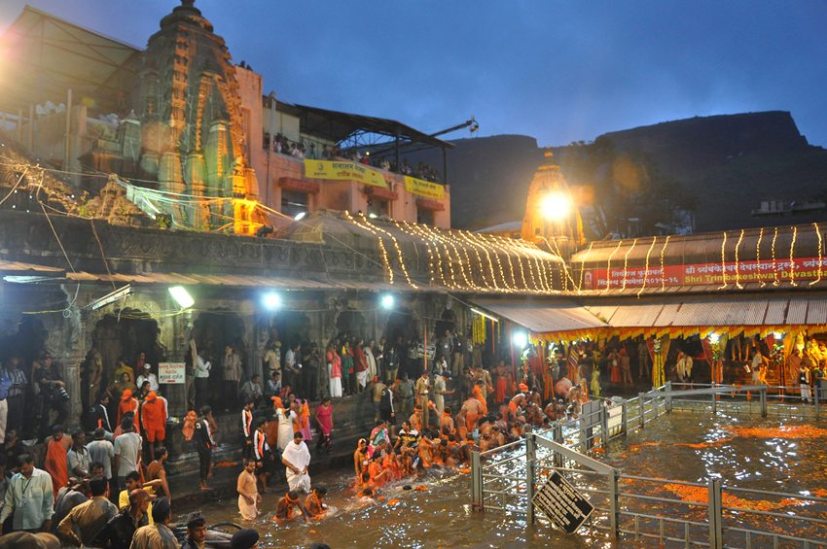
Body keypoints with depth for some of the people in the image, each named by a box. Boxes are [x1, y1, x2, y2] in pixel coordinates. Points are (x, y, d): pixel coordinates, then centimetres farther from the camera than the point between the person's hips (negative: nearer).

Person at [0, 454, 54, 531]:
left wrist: (48, 519, -7)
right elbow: (8, 502, 12)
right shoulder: (14, 479, 8)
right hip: (18, 525, 4)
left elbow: (49, 500, -3)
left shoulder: (44, 476, -3)